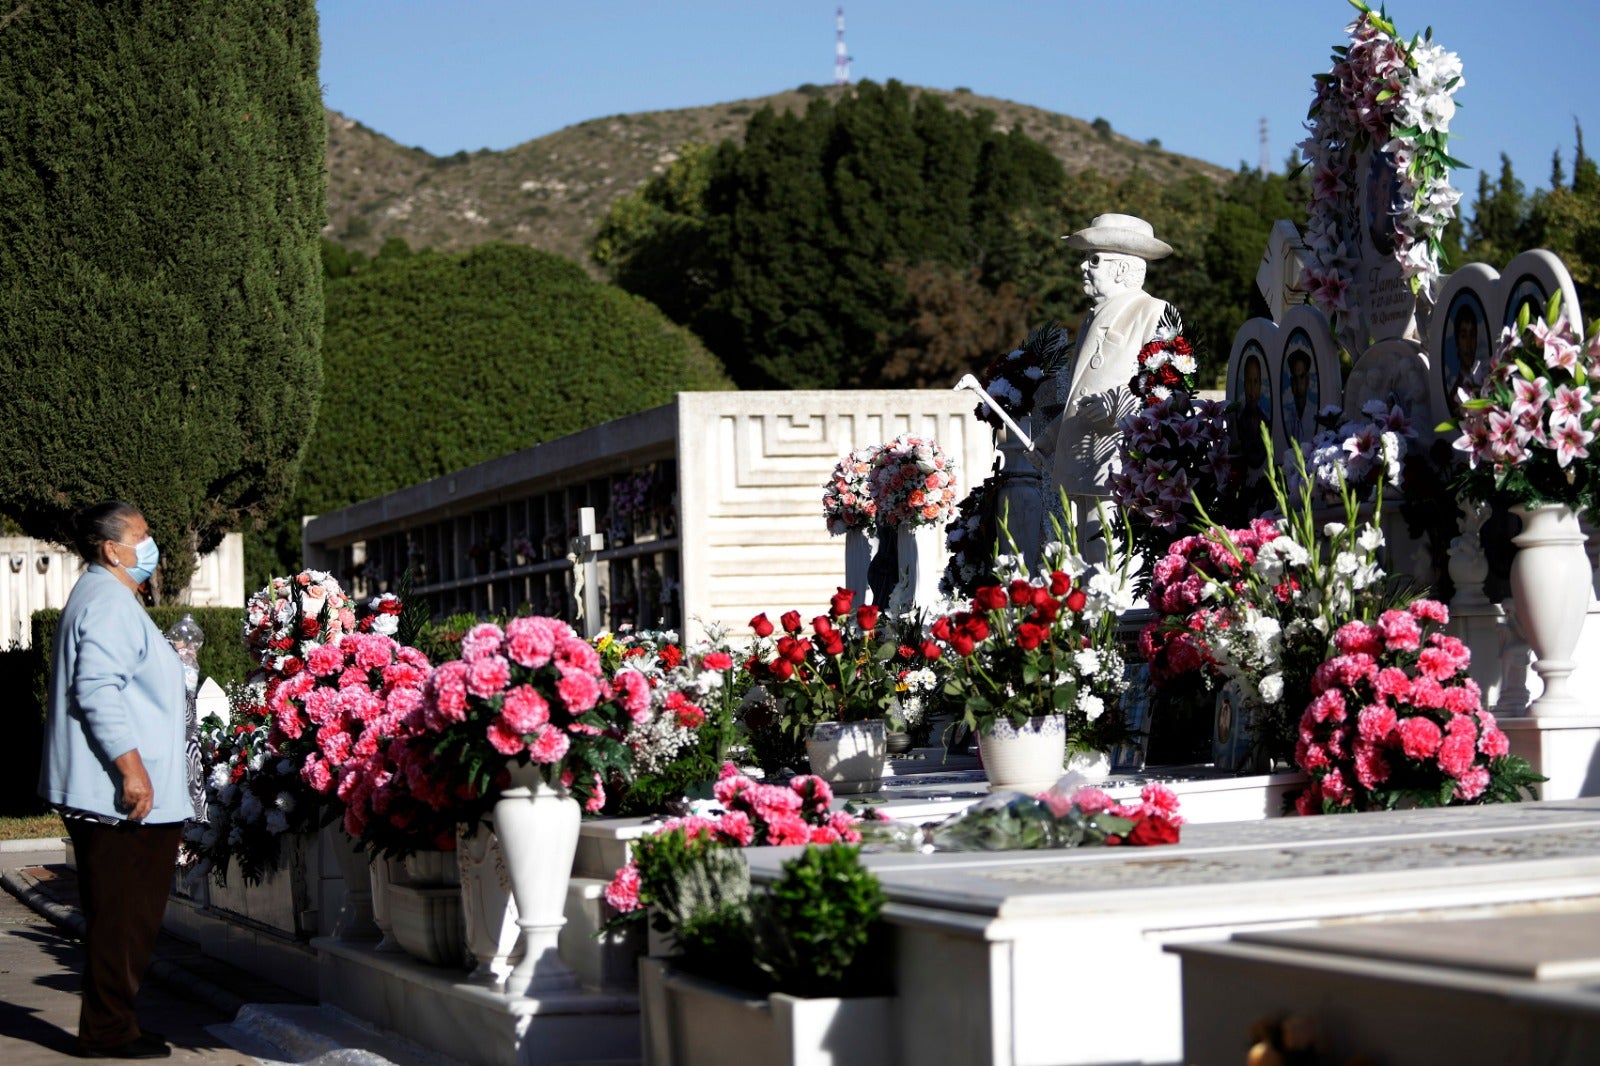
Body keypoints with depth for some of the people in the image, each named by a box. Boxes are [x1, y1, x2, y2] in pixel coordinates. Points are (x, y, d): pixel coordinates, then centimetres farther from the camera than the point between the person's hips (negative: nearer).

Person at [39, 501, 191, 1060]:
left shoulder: (108, 599, 21)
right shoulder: (109, 603, -14)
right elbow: (97, 691, -22)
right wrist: (132, 768, -23)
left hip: (112, 794, 11)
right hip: (121, 793, -11)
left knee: (124, 912, 14)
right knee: (122, 913, -6)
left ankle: (110, 1023, 20)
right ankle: (108, 1030, -1)